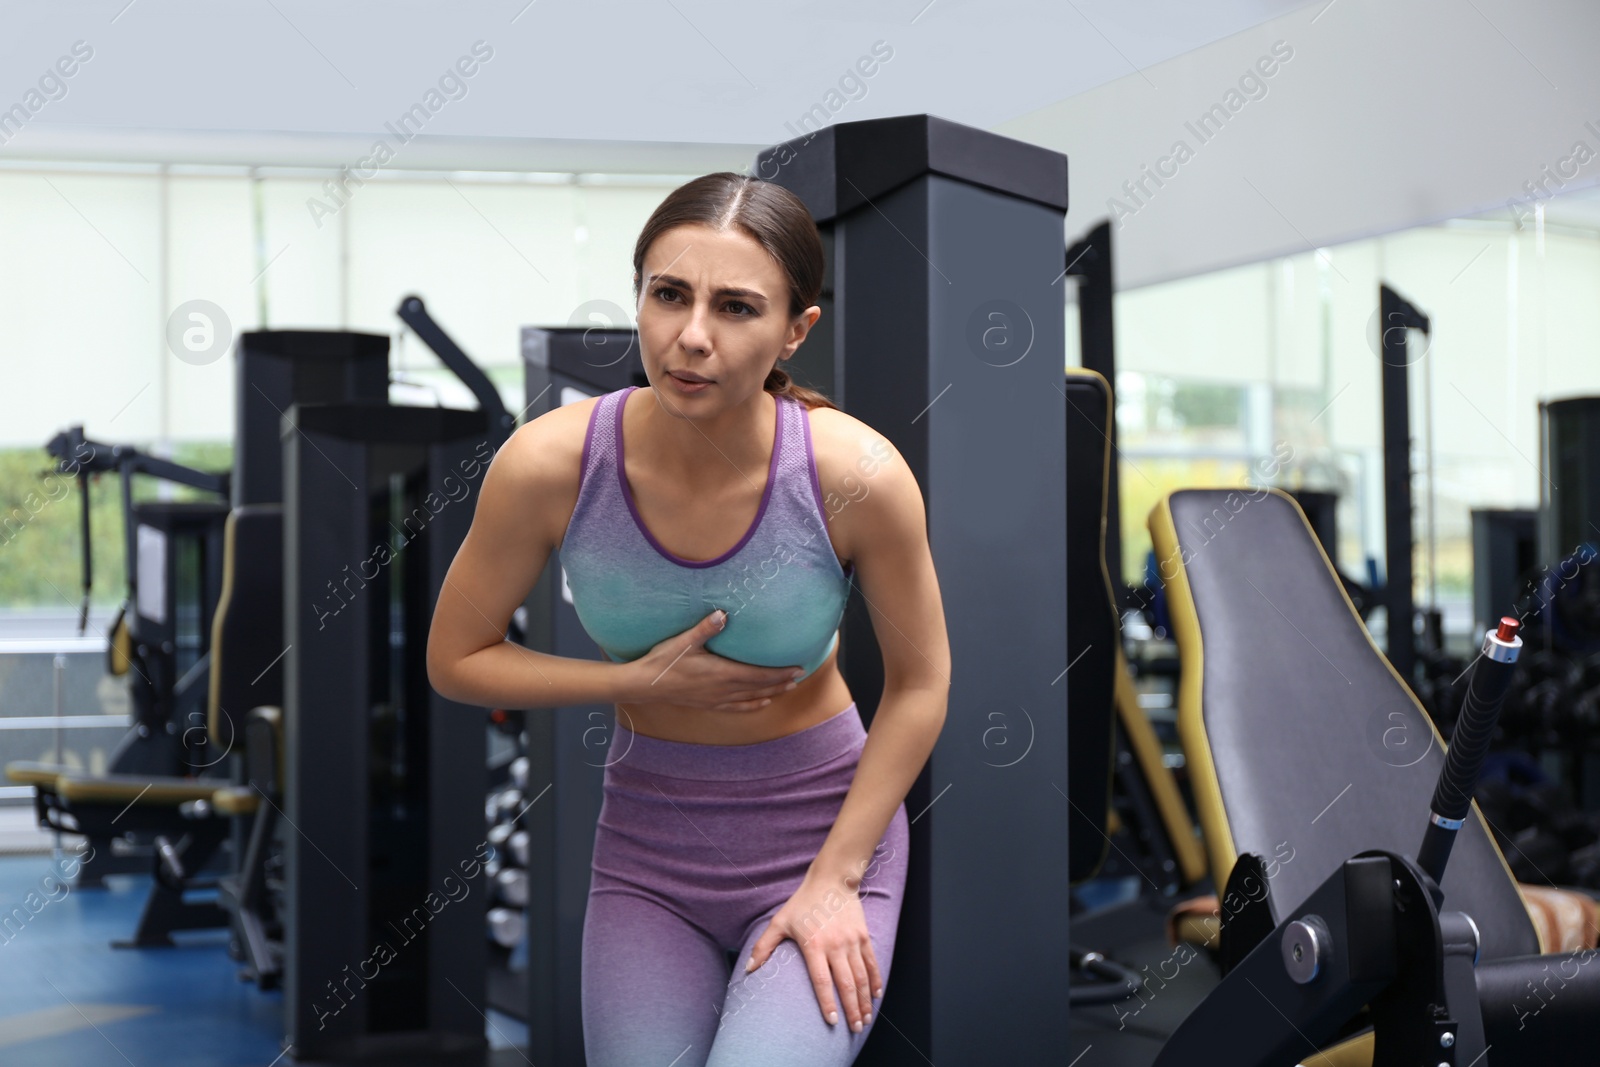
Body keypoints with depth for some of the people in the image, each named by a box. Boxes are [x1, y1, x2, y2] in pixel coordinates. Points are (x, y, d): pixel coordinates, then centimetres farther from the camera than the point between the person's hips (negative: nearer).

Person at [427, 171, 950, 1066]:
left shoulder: (857, 475, -22)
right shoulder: (550, 463, -19)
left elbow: (920, 682, -7)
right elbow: (455, 663, -4)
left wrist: (835, 880, -9)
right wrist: (646, 680, -15)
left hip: (825, 829, -2)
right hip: (650, 844, 2)